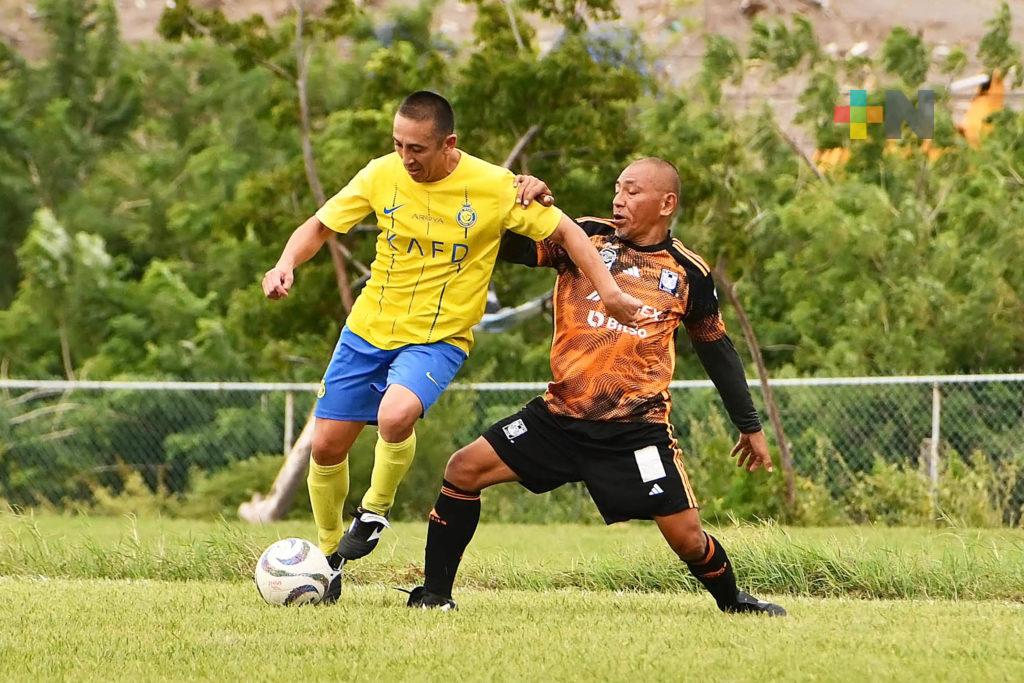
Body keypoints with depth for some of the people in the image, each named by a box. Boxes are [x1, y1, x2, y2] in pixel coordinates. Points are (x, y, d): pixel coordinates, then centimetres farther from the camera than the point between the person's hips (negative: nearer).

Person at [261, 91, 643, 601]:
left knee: (395, 416, -33)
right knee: (327, 445, 2)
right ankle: (329, 555, 26)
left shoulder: (494, 188, -13)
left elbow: (565, 233, -3)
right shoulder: (382, 176, -6)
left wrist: (609, 292, -10)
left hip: (437, 338, -4)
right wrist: (286, 264, -15)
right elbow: (319, 227, 4)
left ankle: (374, 514, -4)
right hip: (368, 329, 4)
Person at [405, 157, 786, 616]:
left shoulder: (689, 273, 3)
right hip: (561, 416, 2)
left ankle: (734, 603, 24)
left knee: (687, 537, -7)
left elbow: (716, 350, 15)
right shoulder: (586, 237, 3)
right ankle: (435, 594, 5)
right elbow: (511, 247, -5)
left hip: (638, 429, -2)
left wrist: (749, 425, 20)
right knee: (464, 470, -7)